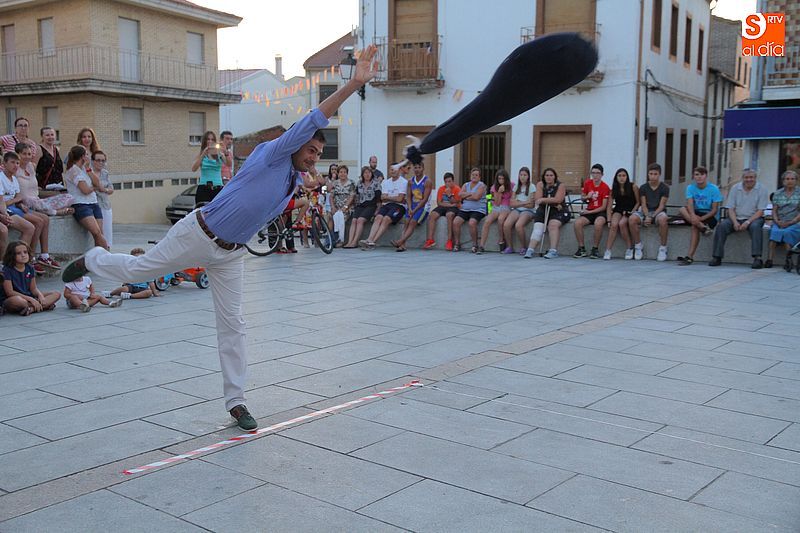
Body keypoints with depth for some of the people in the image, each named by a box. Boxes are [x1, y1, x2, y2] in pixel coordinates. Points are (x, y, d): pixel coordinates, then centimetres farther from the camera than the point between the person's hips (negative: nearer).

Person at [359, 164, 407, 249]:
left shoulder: (403, 182, 1)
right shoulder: (386, 182, 19)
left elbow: (400, 199, -8)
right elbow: (383, 198, 8)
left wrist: (387, 197, 3)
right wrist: (395, 199, -7)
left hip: (399, 206, -5)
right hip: (386, 205, 5)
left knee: (386, 219, -29)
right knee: (378, 217, -24)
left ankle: (374, 241, -38)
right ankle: (369, 239, -39)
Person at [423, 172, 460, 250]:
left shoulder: (457, 189, -2)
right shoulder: (441, 189, 9)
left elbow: (456, 203, -9)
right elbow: (438, 203, 3)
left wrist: (449, 195, -19)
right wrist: (449, 204, -10)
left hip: (453, 208, -4)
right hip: (442, 207, 4)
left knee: (449, 215, -38)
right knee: (432, 215, -25)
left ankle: (449, 241, -35)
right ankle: (430, 240, -28)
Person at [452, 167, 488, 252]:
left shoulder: (481, 185, 2)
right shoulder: (466, 185, 19)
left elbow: (476, 197, -14)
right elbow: (460, 195, 2)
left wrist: (465, 196, -1)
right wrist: (471, 193, -7)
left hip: (478, 210, -5)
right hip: (464, 210, 5)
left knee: (472, 223, -32)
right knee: (455, 222, -19)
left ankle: (475, 245, -18)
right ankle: (457, 244, -10)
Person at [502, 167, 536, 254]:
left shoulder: (532, 186, 2)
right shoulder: (516, 187, 16)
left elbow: (530, 205, -5)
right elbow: (512, 204, 6)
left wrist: (517, 203, -1)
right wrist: (524, 202, -6)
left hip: (527, 211, -4)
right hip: (516, 210, 4)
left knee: (518, 225, -34)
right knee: (506, 225, -26)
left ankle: (522, 247, -15)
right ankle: (509, 247, -10)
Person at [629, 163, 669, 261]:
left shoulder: (664, 188, -2)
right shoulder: (643, 188, 4)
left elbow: (661, 205, -9)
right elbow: (643, 204, -2)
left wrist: (652, 217, -23)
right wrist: (647, 216, -21)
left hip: (658, 212, -2)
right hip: (645, 211, 2)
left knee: (663, 219, -39)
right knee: (632, 219, -30)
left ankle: (663, 248, -23)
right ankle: (638, 245, -13)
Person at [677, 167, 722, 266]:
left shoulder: (713, 189, -6)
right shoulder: (690, 188, 3)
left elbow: (715, 209, -11)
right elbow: (690, 203, -13)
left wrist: (701, 218, -25)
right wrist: (693, 215, -35)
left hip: (710, 216, -4)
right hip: (696, 213, 4)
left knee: (695, 227, -33)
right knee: (682, 209, -25)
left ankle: (690, 257, -34)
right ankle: (704, 228, -37)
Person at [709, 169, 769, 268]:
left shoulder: (762, 189, -3)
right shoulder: (735, 188, 5)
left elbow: (760, 211, -8)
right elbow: (731, 209, 2)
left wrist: (747, 222, -22)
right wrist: (735, 222, -16)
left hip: (753, 218, -2)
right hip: (736, 218, 3)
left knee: (755, 226, -35)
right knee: (722, 226, -24)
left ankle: (757, 258, -38)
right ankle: (717, 257, -22)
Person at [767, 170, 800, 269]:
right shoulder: (777, 193, 14)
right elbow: (774, 210, 10)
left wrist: (790, 223, -14)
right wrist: (777, 222, -9)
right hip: (779, 223, 2)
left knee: (787, 231, -34)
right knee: (775, 231, -31)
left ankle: (788, 258, -34)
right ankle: (770, 259, -41)